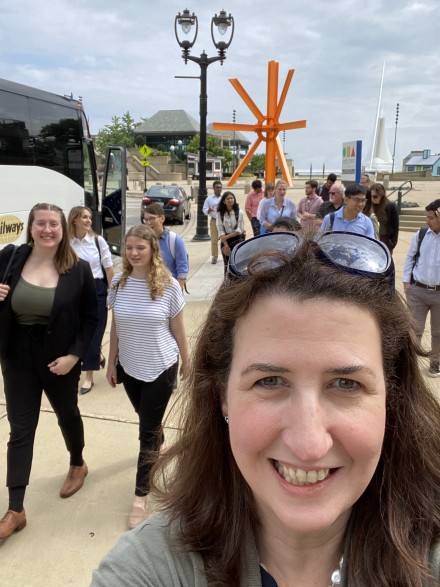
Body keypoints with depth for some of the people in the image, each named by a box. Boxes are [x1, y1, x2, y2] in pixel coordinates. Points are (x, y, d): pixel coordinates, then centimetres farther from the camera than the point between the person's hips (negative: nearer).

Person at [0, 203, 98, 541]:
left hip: (60, 358, -1)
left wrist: (75, 355, -15)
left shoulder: (78, 269, -12)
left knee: (67, 414, 21)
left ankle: (78, 466, 50)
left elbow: (91, 317, -6)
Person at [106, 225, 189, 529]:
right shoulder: (119, 282, -5)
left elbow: (178, 330, -6)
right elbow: (115, 328, 4)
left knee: (148, 430, 2)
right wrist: (111, 363, 7)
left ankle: (141, 495, 16)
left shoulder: (169, 285, -15)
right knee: (148, 422, 23)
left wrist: (186, 366, 2)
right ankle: (158, 448, 54)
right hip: (129, 367, 4)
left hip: (160, 368, -4)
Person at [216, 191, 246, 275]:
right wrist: (225, 244, -14)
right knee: (227, 264, 3)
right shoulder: (220, 213, -1)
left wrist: (227, 236, -15)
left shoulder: (239, 212, -3)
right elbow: (220, 230, -5)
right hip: (225, 241, 1)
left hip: (237, 240, -1)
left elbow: (240, 230, -6)